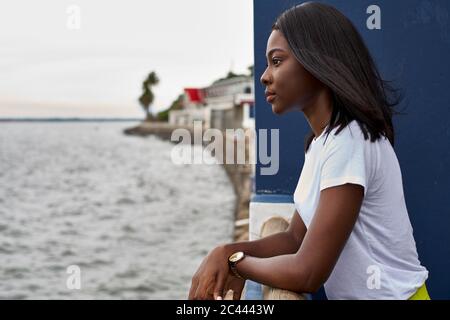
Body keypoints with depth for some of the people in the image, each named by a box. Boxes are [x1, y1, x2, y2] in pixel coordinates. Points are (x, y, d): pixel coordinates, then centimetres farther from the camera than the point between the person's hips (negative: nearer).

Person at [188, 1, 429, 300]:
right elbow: (297, 237, 8)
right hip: (354, 292, 7)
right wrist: (227, 251, -7)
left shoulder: (349, 142, -21)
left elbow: (307, 274, -23)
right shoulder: (321, 141, 8)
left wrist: (236, 261, -8)